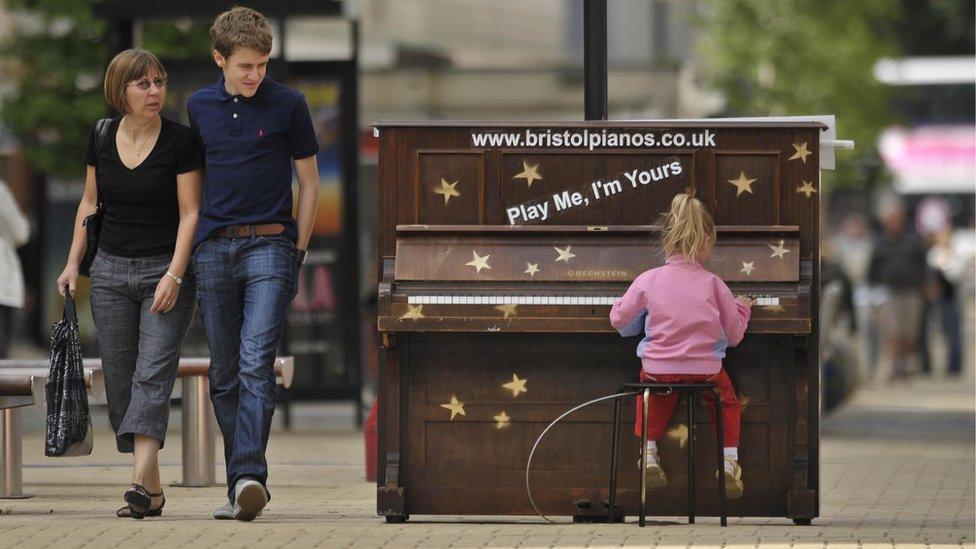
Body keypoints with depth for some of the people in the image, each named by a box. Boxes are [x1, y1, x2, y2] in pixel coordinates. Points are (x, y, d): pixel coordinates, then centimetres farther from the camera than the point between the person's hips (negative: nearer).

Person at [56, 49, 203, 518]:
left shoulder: (180, 141, -8)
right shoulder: (101, 138, 5)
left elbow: (190, 213, -9)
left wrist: (174, 276, -18)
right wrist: (74, 263, 10)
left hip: (167, 270, -4)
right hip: (112, 269, 5)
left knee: (153, 372, -17)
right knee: (120, 379, 2)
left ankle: (141, 482, -27)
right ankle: (153, 490, 8)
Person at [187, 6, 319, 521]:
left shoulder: (288, 105, 0)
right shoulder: (199, 107, 10)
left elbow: (309, 182, 6)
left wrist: (297, 251, 1)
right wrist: (192, 251, 15)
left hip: (269, 246, -4)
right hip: (213, 248, 4)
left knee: (256, 362, -18)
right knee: (224, 374, 6)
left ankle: (249, 477, -27)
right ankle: (240, 484, 12)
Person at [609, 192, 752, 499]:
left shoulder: (648, 280, -5)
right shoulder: (713, 284, -4)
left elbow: (620, 321, 5)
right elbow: (734, 334, 4)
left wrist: (619, 306, 28)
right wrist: (742, 309, 24)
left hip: (658, 367, 1)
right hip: (705, 368, -1)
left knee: (652, 392, 33)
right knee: (727, 400, 27)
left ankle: (650, 453, 19)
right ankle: (729, 460, 14)